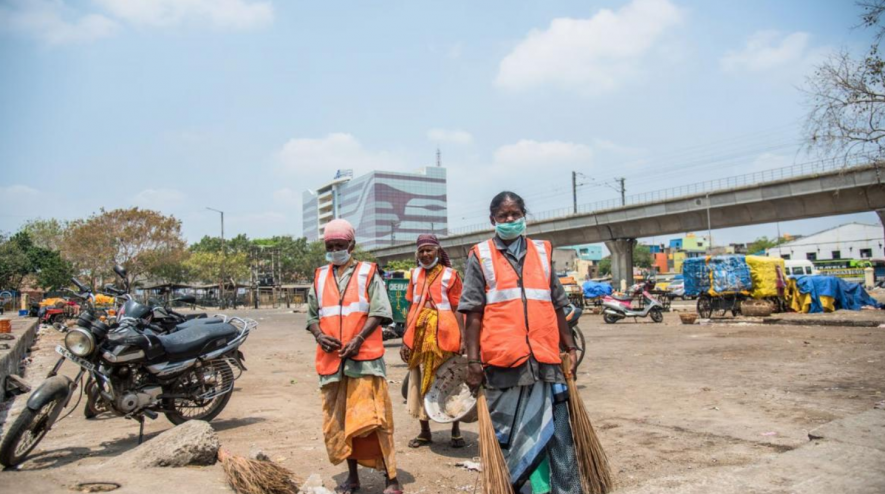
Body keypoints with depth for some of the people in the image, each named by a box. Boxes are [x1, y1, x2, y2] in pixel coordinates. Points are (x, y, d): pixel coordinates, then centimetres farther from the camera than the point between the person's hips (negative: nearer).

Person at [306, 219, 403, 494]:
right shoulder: (320, 277, 16)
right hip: (331, 358, 5)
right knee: (338, 420, 10)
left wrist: (358, 339, -17)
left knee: (371, 417, -7)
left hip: (364, 356, -4)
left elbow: (379, 312, -4)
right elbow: (312, 315, 17)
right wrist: (319, 335, -4)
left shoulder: (368, 273, 4)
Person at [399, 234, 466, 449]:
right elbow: (411, 308, 12)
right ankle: (425, 432, 25)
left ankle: (456, 431, 19)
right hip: (419, 335, 5)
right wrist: (405, 340, 10)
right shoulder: (415, 274, 11)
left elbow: (457, 309, -4)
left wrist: (462, 338, -13)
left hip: (443, 336, -4)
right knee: (420, 383, 11)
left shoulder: (449, 275, -2)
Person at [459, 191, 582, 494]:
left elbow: (557, 307, 17)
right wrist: (473, 360, -6)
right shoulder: (480, 257, 4)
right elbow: (473, 314, 0)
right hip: (502, 359, -2)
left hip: (545, 358, 3)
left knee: (556, 432, 7)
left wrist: (569, 348, 15)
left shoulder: (542, 253, 13)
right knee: (506, 435, 8)